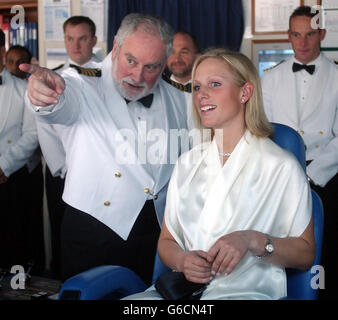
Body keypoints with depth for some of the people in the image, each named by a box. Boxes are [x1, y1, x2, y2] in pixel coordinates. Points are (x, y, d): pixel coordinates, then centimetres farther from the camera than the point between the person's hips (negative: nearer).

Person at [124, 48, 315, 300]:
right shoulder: (188, 163, 16)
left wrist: (253, 240, -14)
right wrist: (182, 260, -5)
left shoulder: (281, 166, 1)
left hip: (248, 289, -3)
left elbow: (305, 254, 3)